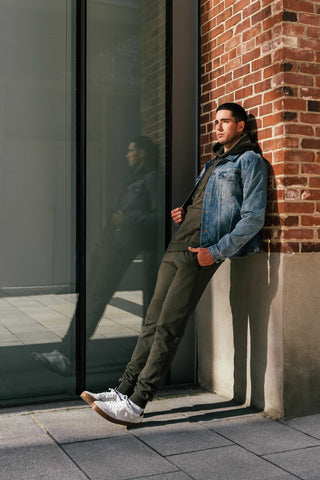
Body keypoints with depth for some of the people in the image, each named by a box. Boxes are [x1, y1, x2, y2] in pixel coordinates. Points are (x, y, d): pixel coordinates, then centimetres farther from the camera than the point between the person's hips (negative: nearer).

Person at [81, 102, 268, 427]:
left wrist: (216, 251, -16)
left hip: (202, 252, -8)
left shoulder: (249, 161, 2)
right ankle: (125, 391, 9)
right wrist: (183, 213, 11)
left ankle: (136, 405, -8)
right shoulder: (213, 163, 27)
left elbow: (253, 217, -8)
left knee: (168, 326, -11)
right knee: (153, 321, 5)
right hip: (177, 246, 8)